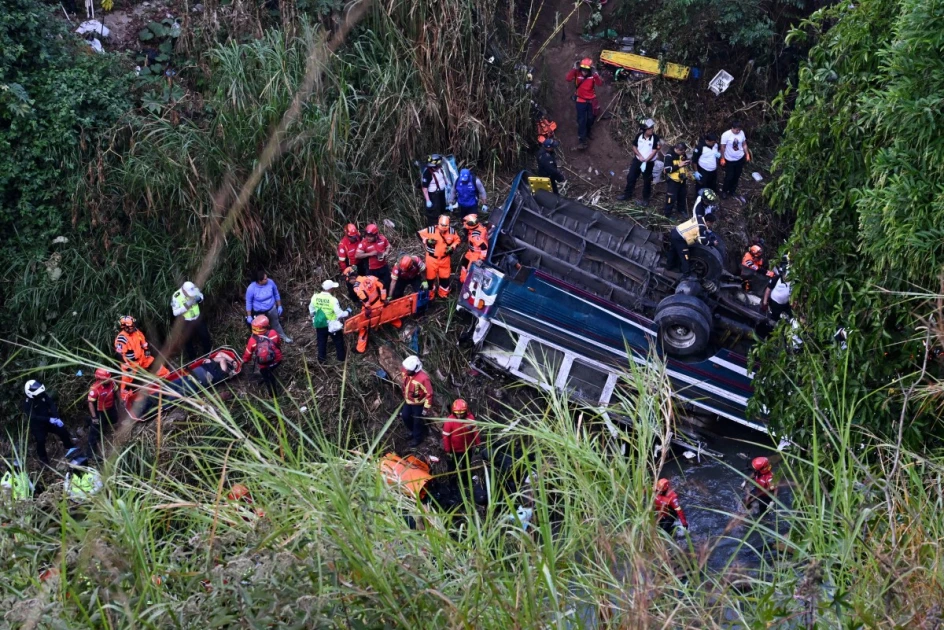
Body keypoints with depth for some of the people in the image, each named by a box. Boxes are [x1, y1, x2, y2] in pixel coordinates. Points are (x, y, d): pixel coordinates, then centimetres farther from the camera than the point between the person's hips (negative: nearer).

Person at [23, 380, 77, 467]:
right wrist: (49, 419, -38)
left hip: (48, 420, 5)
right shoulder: (27, 403, -22)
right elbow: (33, 417, -30)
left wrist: (57, 418, -27)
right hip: (37, 425, -4)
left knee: (63, 430, -7)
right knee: (40, 441, -11)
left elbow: (52, 406, -11)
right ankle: (44, 462, 5)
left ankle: (69, 448, 8)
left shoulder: (43, 395, -9)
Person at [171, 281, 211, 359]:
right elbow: (176, 313, -23)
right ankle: (193, 358, 39)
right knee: (188, 341, 15)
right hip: (186, 322, -3)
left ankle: (208, 354, 49)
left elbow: (201, 296, 2)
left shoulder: (194, 290, -20)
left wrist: (199, 298, -23)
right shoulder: (176, 297, -29)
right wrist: (186, 306, -34)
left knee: (205, 337, 22)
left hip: (198, 319, 3)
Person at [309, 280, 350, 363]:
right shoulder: (332, 300, -27)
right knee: (338, 341, 20)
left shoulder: (315, 297, -13)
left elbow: (311, 311, 4)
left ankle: (321, 358, 32)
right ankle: (341, 357, 34)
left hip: (319, 324, 4)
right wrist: (348, 312, -3)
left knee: (321, 342, 21)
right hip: (332, 325, -4)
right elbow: (340, 314, -23)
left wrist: (314, 318, 23)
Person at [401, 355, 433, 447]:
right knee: (405, 416, 21)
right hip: (408, 400, 6)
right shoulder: (405, 372, -16)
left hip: (418, 403, -6)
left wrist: (427, 408, -20)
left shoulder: (423, 378, -35)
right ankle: (412, 431, 47)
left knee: (417, 421, 11)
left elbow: (429, 393, -25)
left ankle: (417, 438, 35)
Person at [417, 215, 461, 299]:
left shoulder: (452, 231, -12)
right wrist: (426, 241, -22)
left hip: (445, 258, 2)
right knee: (430, 276, 10)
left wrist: (452, 247, -12)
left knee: (445, 277, 14)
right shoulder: (431, 230, -20)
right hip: (432, 258, -2)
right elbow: (419, 234, -8)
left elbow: (457, 240, 5)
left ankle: (443, 294, 34)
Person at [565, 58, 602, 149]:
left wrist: (595, 74, -43)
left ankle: (587, 133, 44)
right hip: (580, 100, -2)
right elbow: (568, 79, -32)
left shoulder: (593, 74, -14)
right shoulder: (577, 73, -17)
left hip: (591, 100, 3)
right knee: (581, 121, -6)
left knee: (590, 119, 18)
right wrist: (574, 69, -41)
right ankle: (581, 140, 1)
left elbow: (600, 83, -28)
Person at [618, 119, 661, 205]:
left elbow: (654, 151, -18)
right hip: (637, 160, 3)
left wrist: (646, 160, -27)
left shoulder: (655, 138, -17)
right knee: (631, 177, 7)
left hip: (649, 162, -3)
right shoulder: (639, 135, -7)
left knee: (647, 181, 6)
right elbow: (634, 147, 1)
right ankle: (627, 195, 22)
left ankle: (646, 198, 20)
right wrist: (640, 156, -15)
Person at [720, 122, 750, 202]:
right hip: (730, 160, -4)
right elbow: (723, 147, -14)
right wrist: (722, 158, -10)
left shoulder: (741, 133, -8)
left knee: (736, 176, 16)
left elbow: (744, 144, 4)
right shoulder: (725, 135, -22)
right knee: (729, 177, 5)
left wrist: (747, 154, 4)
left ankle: (732, 191, 35)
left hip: (740, 159, 4)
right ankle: (724, 191, 28)